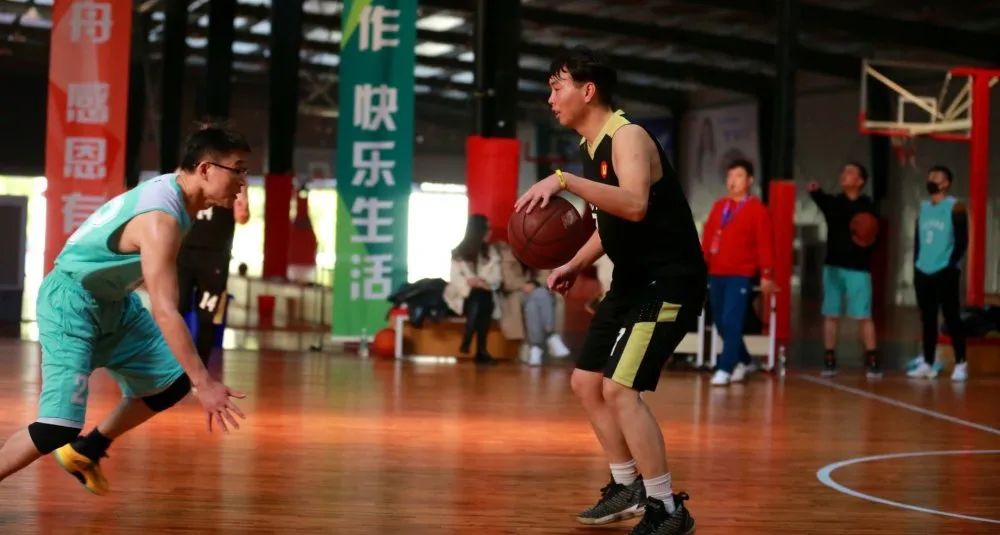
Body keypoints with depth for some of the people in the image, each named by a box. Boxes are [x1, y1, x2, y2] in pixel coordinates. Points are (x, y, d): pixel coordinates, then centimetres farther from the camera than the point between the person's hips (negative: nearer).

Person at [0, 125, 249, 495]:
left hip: (113, 300, 10)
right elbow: (164, 312, -35)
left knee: (174, 381, 14)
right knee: (59, 428, -20)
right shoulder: (161, 219, -31)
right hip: (72, 302, -10)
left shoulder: (175, 189, -2)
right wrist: (205, 384, -36)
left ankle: (84, 452, 26)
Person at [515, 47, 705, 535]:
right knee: (586, 382, 14)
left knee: (620, 388, -18)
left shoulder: (628, 137, -19)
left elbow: (634, 206, -39)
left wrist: (564, 181, -42)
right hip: (632, 280, 10)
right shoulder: (591, 148, 10)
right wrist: (575, 265, 9)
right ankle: (628, 487, 28)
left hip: (668, 281, -10)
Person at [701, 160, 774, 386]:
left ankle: (725, 369, -10)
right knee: (721, 322, 10)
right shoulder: (719, 206, 13)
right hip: (716, 273, 6)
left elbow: (765, 243, -6)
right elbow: (707, 236, 13)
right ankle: (743, 361, 27)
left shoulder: (756, 208, -2)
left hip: (741, 275, -6)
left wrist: (766, 274, -10)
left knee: (732, 322, -12)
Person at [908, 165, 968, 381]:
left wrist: (951, 266, -15)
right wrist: (916, 264, 10)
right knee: (927, 319, 8)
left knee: (951, 318, -5)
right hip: (923, 272, 6)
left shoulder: (955, 207, -4)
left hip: (945, 272, -6)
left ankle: (960, 364, -1)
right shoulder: (923, 208, 15)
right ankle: (928, 364, 12)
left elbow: (962, 241, -9)